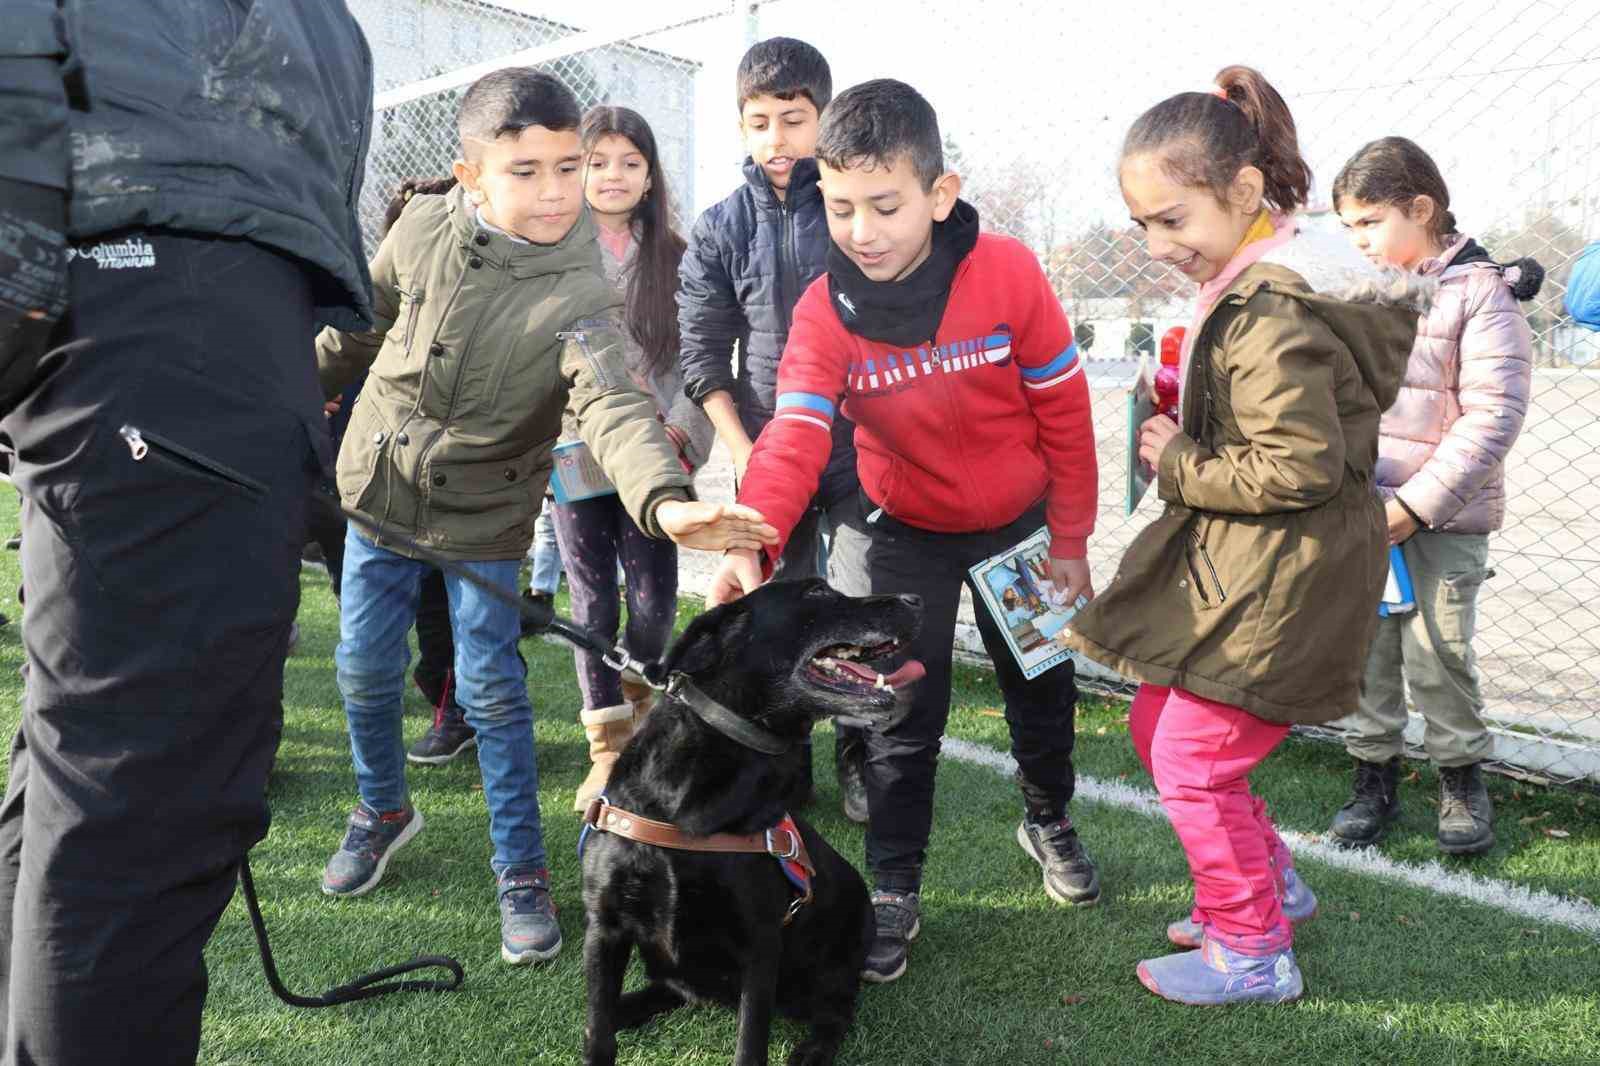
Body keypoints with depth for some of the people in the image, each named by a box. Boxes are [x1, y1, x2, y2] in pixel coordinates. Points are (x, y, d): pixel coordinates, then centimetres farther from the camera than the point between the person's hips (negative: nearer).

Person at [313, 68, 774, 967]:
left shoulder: (579, 294, -25)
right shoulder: (424, 228, -11)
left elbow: (614, 405, -42)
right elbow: (368, 317, 9)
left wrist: (665, 499, -61)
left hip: (483, 521, -4)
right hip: (379, 493, 4)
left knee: (492, 691, -1)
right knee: (366, 670, 14)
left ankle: (523, 872, 17)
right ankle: (384, 811, 41)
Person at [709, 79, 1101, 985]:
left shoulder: (1007, 273, -22)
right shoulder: (825, 309, -18)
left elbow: (1064, 415, -13)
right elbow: (795, 435, -30)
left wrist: (1070, 542, -7)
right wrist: (750, 539, -47)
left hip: (1018, 524, 0)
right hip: (903, 532, 0)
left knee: (1043, 687, 17)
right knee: (904, 716, 5)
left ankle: (1049, 820, 46)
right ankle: (895, 892, 22)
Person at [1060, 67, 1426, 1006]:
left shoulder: (1271, 312, -23)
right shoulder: (1270, 284, 10)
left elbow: (1298, 467, -28)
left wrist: (1179, 465, -15)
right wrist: (1185, 430, 3)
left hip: (1279, 586, -10)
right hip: (1242, 567, 10)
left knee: (1194, 760, 1)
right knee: (1157, 726, 19)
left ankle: (1252, 954, 21)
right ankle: (1271, 884, 36)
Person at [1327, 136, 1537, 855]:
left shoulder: (1480, 294, -8)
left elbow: (1492, 416, -14)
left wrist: (1415, 504, -18)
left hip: (1444, 520, -4)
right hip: (1360, 513, 5)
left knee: (1438, 655, 3)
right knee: (1365, 647, 9)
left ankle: (1462, 777, 26)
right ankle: (1374, 776, 25)